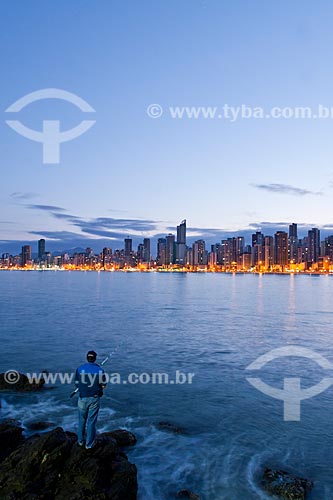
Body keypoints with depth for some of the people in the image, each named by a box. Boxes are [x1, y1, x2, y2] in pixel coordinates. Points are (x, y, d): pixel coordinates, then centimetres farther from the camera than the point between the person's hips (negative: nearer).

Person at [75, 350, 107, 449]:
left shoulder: (80, 369, -8)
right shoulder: (100, 370, -12)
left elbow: (77, 384, 0)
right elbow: (103, 386, -7)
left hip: (83, 398, 2)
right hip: (94, 398, -1)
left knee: (82, 420, 19)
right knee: (91, 421, 8)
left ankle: (80, 441, 31)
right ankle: (89, 444, 15)